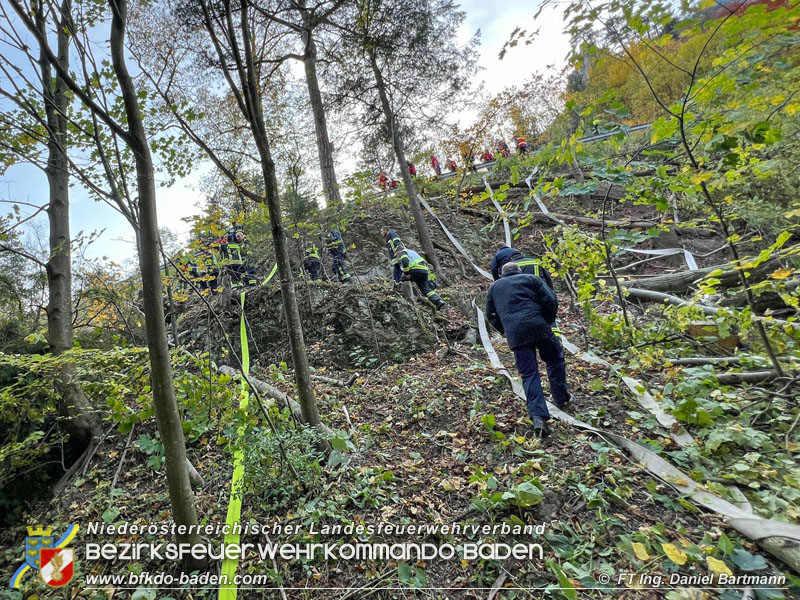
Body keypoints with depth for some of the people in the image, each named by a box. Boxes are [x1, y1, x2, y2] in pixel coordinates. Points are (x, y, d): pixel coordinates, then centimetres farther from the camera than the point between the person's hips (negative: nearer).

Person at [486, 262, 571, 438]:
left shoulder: (494, 287, 24)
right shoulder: (531, 278, 17)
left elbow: (491, 314, 20)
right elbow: (550, 300, 5)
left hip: (514, 333, 1)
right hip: (537, 325, -1)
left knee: (529, 374, 3)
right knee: (555, 359, 23)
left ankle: (538, 416, -10)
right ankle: (561, 398, 31)